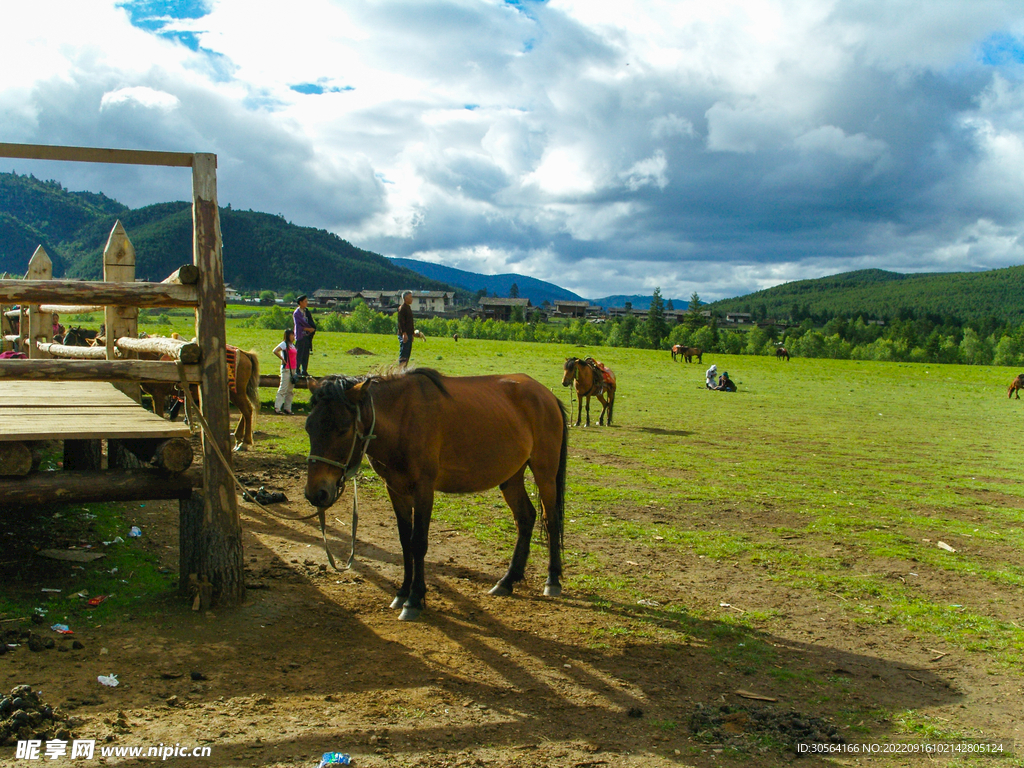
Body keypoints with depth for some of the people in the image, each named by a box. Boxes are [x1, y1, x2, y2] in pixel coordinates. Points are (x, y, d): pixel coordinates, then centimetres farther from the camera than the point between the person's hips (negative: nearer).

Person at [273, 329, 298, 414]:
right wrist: (282, 359, -15)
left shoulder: (293, 345, 15)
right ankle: (277, 408, -7)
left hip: (293, 369, 8)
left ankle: (287, 408, 14)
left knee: (290, 390, 9)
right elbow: (275, 351, -21)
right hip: (286, 369, -8)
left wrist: (296, 370, 14)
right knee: (283, 389, -8)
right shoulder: (284, 344, -7)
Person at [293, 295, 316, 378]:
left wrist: (310, 329, -9)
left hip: (307, 336, 6)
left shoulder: (306, 311, 13)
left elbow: (311, 323, 11)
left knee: (306, 354, 7)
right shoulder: (296, 313, -8)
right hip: (300, 336, -6)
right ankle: (297, 371, 1)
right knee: (299, 354, -5)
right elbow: (298, 326, -12)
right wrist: (310, 328, -5)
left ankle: (304, 371, 13)